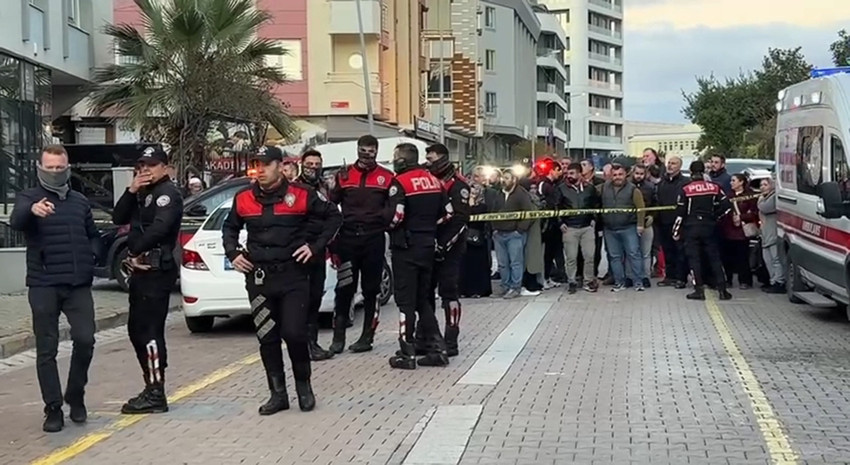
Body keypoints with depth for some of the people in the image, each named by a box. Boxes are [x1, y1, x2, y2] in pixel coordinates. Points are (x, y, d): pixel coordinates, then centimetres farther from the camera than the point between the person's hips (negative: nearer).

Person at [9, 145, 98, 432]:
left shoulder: (80, 201, 15)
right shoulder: (29, 198, 1)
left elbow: (93, 235, 27)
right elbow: (15, 222, -21)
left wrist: (91, 256, 5)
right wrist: (32, 210, -44)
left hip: (78, 284, 3)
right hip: (44, 286, -3)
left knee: (85, 340, -6)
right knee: (46, 350, 1)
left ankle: (76, 397, 16)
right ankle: (53, 410, 8)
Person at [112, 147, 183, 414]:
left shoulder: (168, 193, -9)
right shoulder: (144, 193, 19)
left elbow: (159, 228, -23)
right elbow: (118, 219, 11)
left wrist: (136, 250, -12)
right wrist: (131, 191, -3)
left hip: (156, 270, -10)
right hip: (141, 270, 10)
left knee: (149, 331, -10)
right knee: (137, 329, 14)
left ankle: (156, 395, -8)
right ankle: (153, 388, 23)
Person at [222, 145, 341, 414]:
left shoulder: (302, 195, -4)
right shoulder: (243, 199, 6)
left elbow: (333, 216, 5)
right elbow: (230, 228, 23)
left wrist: (315, 246, -2)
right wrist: (233, 254, 9)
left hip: (293, 275, -3)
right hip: (258, 278, 4)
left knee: (294, 333, -9)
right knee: (267, 339, 6)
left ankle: (304, 386, 14)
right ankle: (278, 394, 16)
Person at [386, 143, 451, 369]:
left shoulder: (400, 182, -13)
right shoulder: (433, 181, 10)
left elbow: (395, 217, -20)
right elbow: (446, 214, 11)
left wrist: (392, 233, 1)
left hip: (406, 248, -7)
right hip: (428, 246, 7)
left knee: (406, 301, -2)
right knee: (424, 299, 15)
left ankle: (407, 354, 0)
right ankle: (436, 349, 13)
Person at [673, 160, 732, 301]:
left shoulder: (686, 189, -6)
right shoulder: (714, 187, 1)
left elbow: (680, 212, -6)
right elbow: (726, 206, 0)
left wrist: (676, 231, 3)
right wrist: (715, 217, 15)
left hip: (691, 228, -2)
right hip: (709, 227, 2)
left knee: (694, 258, 3)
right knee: (714, 257, 7)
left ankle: (699, 290, -1)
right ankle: (722, 290, 4)